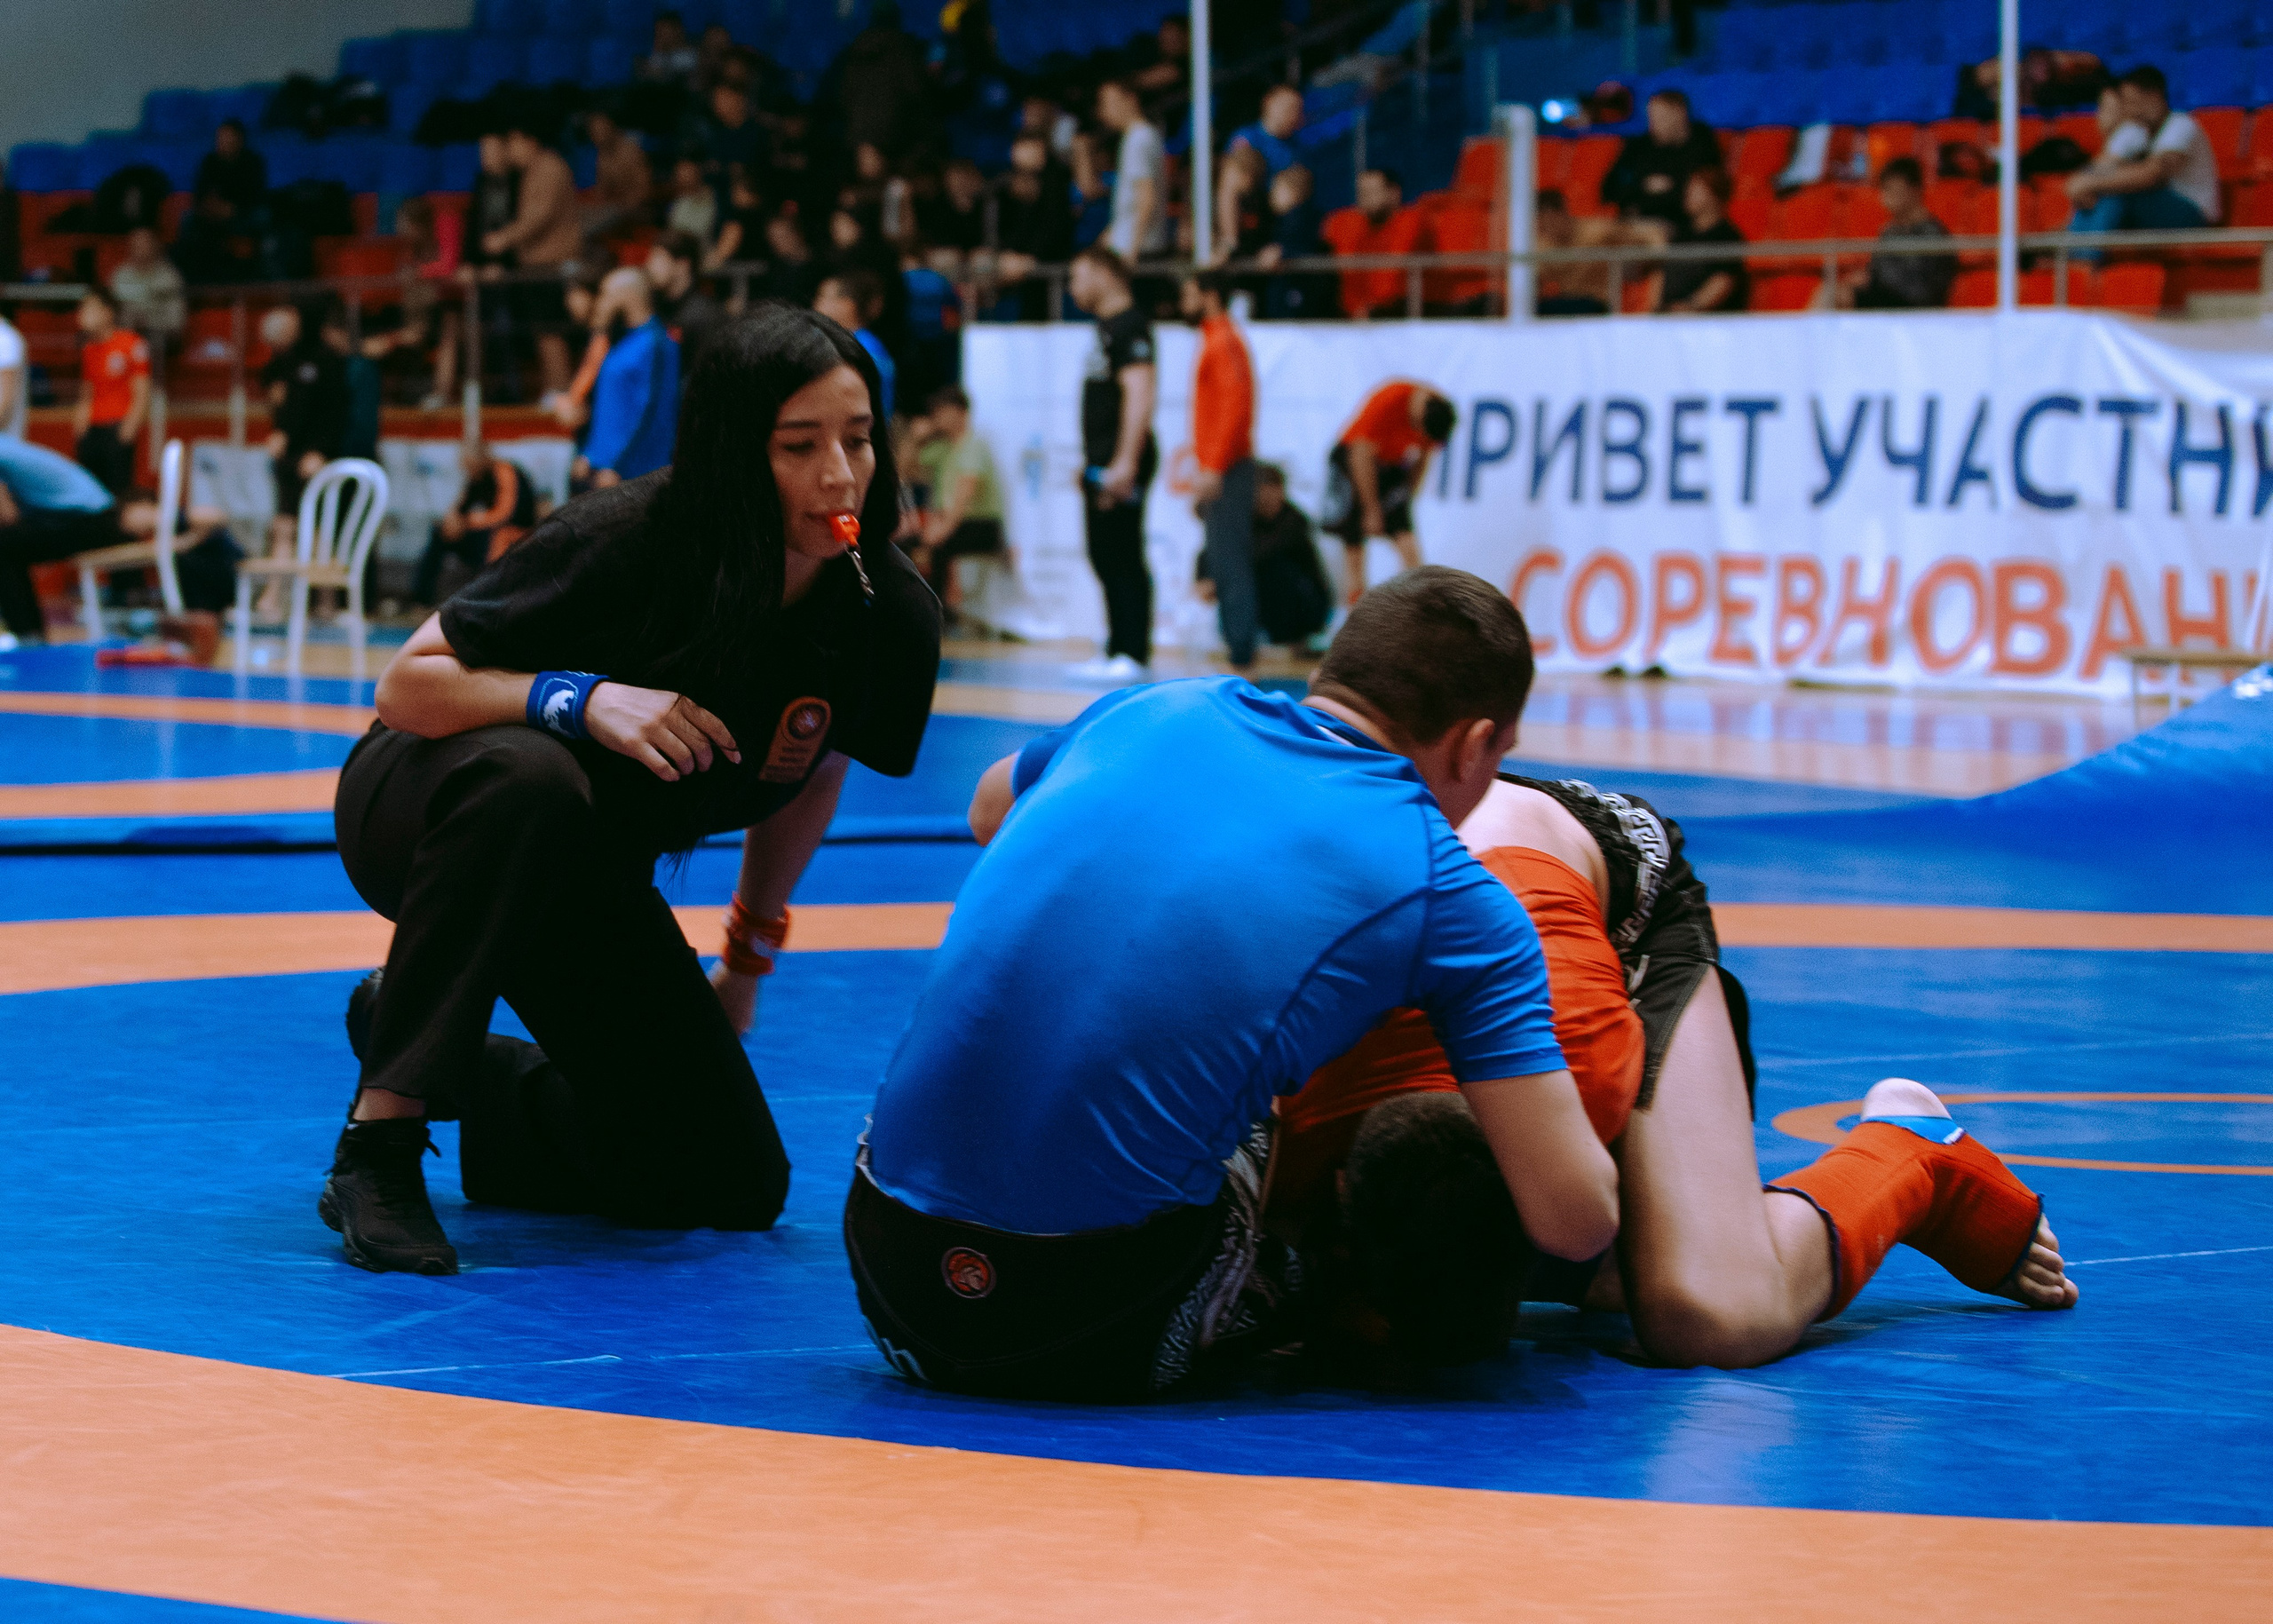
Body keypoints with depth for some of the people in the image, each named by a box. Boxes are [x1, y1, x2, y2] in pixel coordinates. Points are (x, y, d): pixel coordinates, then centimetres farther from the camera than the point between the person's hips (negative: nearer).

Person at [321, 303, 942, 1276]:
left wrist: (749, 960, 13)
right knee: (531, 778, -42)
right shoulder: (627, 541, -31)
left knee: (733, 1188, -3)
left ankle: (455, 1073, 20)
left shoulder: (890, 617, -18)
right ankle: (379, 1136, -30)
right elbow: (405, 687, -23)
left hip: (585, 880, 5)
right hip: (430, 814, -5)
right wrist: (581, 699, -38)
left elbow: (813, 771, 5)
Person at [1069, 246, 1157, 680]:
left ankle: (1133, 656, -8)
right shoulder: (1107, 326, 18)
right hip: (1100, 463, 10)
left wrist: (1125, 463, -27)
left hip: (1120, 465, -10)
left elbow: (1139, 395, -22)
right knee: (1105, 558, 13)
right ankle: (1116, 651, 18)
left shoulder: (1130, 326, -14)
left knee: (1124, 560, -9)